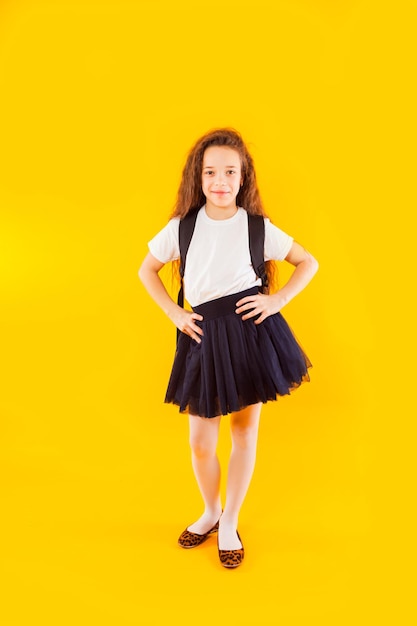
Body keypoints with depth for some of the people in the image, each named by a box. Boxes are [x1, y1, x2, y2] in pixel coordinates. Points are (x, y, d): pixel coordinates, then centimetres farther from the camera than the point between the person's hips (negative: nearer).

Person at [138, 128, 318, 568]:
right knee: (200, 440, 8)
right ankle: (210, 513, 37)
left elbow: (308, 262, 9)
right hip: (204, 334, 1)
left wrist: (279, 300, -5)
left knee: (245, 431, 9)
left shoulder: (258, 227, -2)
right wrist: (174, 314, 3)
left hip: (251, 331, -1)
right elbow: (147, 271, 14)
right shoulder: (181, 228, 0)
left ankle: (229, 524, 29)